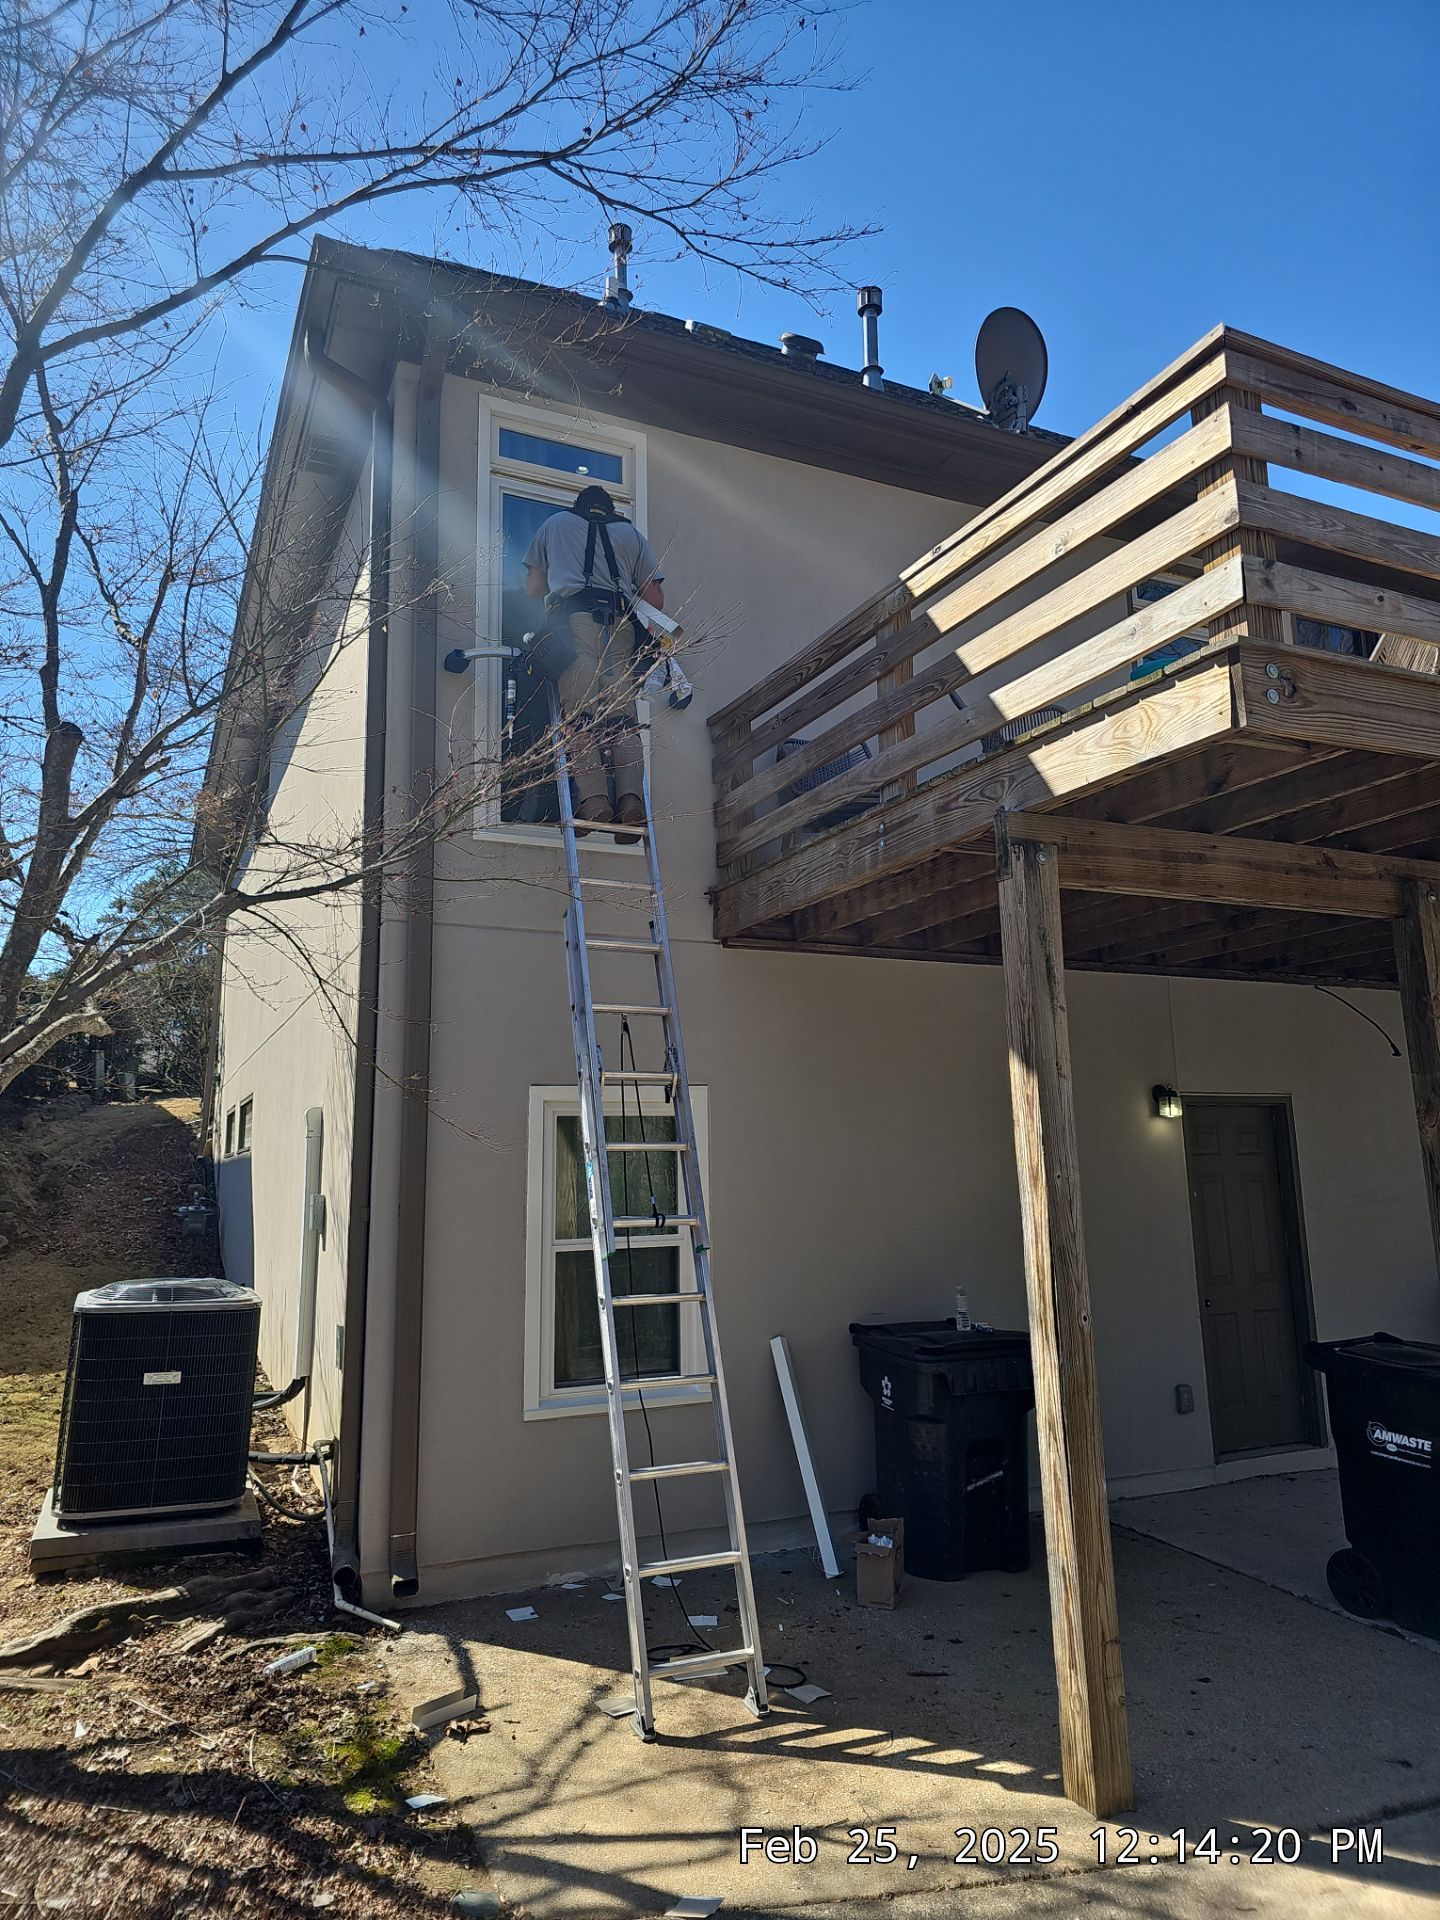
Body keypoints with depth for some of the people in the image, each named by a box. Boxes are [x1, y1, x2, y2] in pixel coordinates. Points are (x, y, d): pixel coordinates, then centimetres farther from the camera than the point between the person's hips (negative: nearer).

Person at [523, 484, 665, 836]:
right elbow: (655, 599, 20)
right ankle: (632, 802, -20)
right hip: (621, 624, 2)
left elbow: (532, 588, 28)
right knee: (623, 718, -5)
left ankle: (593, 801, -24)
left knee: (579, 715, -11)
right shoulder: (632, 534, 28)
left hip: (573, 617, -2)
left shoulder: (554, 523, 27)